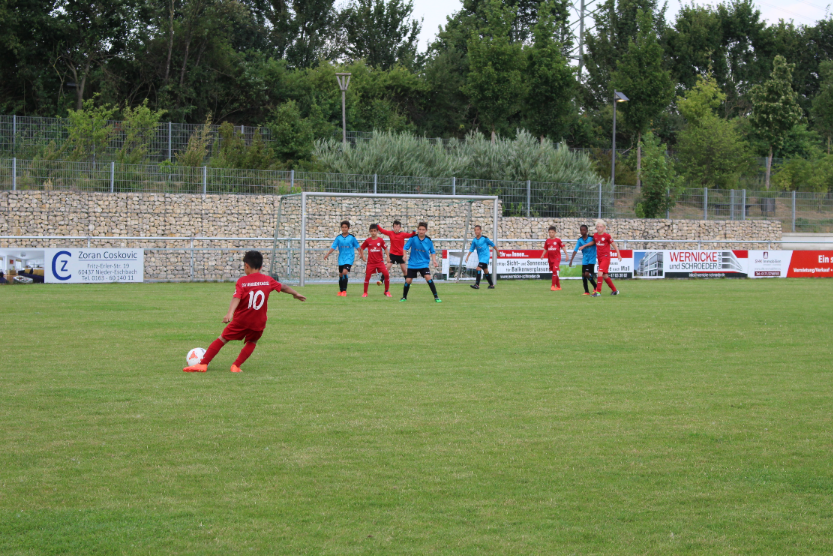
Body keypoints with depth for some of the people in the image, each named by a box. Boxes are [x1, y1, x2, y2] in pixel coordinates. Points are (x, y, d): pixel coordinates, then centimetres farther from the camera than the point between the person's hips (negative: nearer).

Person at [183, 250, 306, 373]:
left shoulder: (242, 281, -7)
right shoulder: (268, 280, 4)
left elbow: (236, 298, -21)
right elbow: (283, 287, 19)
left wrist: (230, 313, -33)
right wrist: (296, 294, 36)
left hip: (241, 320, -2)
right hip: (258, 322, 2)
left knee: (222, 339, 8)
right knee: (252, 342, 23)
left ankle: (203, 364, 5)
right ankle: (236, 366, 8)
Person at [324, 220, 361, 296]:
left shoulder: (352, 237, -3)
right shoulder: (338, 237, 2)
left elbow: (357, 246, 5)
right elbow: (333, 247, -1)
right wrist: (327, 254, -11)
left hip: (349, 258, -4)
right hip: (341, 258, 4)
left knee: (345, 272, -20)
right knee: (340, 274, 9)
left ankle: (344, 291, -15)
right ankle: (341, 290, 24)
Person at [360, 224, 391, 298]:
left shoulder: (380, 240, -2)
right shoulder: (367, 241, -2)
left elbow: (385, 248, 8)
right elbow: (361, 248, 9)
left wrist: (387, 256, -2)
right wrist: (362, 256, 0)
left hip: (380, 261, 0)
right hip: (370, 262, 0)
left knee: (386, 274, -12)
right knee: (367, 276, -2)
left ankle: (387, 291, 3)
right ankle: (365, 293, 12)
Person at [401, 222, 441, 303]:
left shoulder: (429, 240, -5)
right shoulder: (413, 238, -9)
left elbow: (432, 252, 7)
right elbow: (405, 247, -3)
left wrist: (434, 261, -5)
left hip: (424, 263, 0)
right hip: (412, 264, 0)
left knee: (428, 277, -19)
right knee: (408, 280, -1)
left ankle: (436, 297, -10)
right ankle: (404, 297, 23)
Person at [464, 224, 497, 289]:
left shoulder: (484, 238, -11)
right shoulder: (474, 240, 4)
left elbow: (492, 244, -1)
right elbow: (471, 249, 8)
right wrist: (467, 257, -2)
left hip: (485, 256, -6)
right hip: (480, 257, 6)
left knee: (479, 268, -20)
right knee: (485, 271, 12)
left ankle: (477, 284, -21)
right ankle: (491, 285, 23)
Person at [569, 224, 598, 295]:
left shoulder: (591, 238, -6)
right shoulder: (579, 240, 0)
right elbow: (575, 250, -4)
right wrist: (571, 260, -11)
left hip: (591, 260, -4)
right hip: (584, 260, 4)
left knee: (587, 274, -15)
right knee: (583, 275, 1)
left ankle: (595, 287, 7)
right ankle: (586, 291, 11)